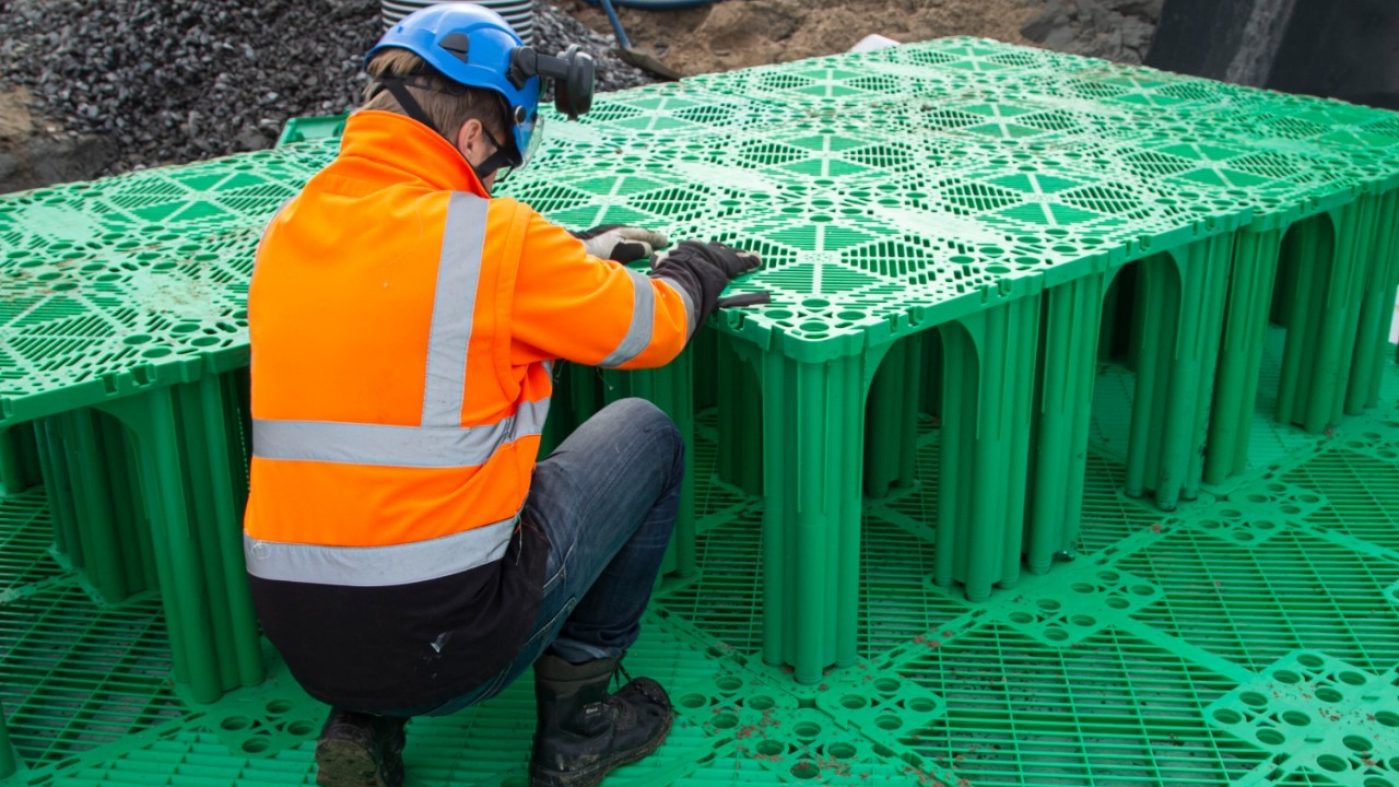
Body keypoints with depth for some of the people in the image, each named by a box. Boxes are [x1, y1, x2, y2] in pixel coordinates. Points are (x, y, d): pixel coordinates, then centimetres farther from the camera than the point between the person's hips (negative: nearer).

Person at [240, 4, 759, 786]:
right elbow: (650, 329, 1)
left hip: (301, 637, 7)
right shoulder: (491, 235, -14)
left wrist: (580, 256, 26)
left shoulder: (290, 230, 6)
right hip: (448, 643, -6)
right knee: (646, 436, 13)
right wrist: (693, 271, 22)